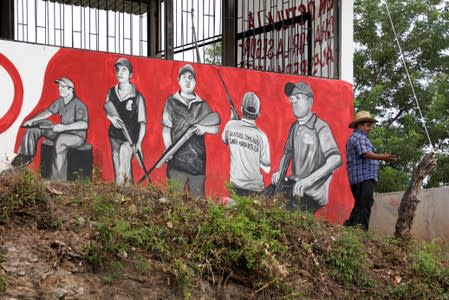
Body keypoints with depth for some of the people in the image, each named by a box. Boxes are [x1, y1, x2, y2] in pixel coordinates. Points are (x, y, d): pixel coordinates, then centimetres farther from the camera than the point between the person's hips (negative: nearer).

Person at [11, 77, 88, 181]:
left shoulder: (78, 105, -23)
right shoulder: (61, 101, 1)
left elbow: (84, 125, -34)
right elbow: (48, 112, 14)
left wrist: (64, 127, -41)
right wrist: (31, 120, 2)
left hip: (77, 136, -9)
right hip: (62, 132, 9)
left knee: (60, 140, -42)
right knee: (35, 125, 3)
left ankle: (57, 179, -42)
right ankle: (26, 156, 8)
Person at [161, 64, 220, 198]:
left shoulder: (202, 105, 13)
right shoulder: (171, 102, 6)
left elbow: (215, 128, 16)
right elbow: (166, 130, 3)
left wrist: (205, 128, -6)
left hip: (198, 158, 3)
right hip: (177, 158, -3)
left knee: (198, 197, 5)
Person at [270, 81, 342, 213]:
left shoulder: (320, 127, -11)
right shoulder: (294, 127, 13)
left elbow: (336, 159, -23)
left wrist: (309, 180, -30)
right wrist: (280, 172, 5)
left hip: (312, 193, -7)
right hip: (294, 185, 7)